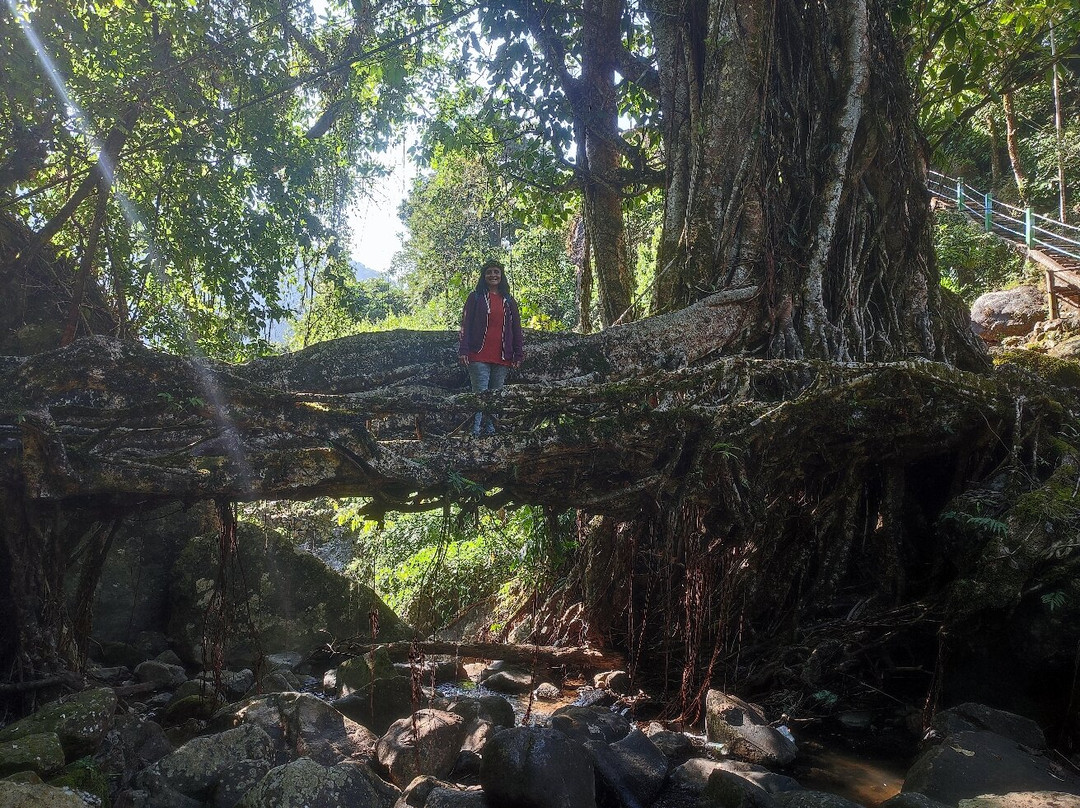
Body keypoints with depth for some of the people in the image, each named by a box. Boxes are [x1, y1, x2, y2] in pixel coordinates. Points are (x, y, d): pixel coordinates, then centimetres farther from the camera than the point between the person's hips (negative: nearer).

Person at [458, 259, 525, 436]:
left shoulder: (509, 301, 16)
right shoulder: (475, 297, 7)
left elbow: (516, 329, 16)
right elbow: (465, 325, 2)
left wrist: (518, 354, 8)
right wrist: (463, 351, -8)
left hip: (502, 358, 4)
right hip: (479, 357, -4)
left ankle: (491, 430, 11)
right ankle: (475, 432, -12)